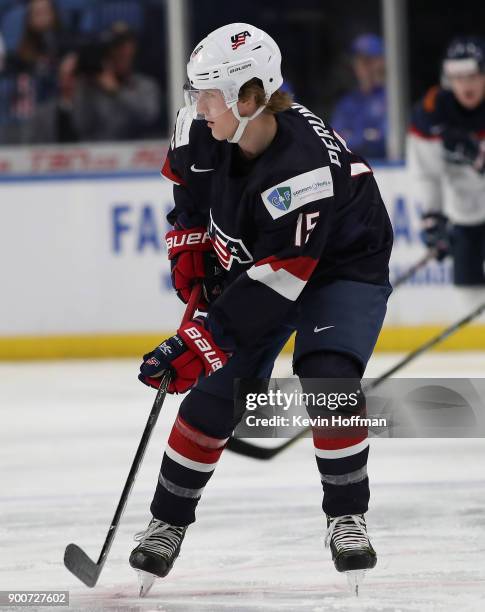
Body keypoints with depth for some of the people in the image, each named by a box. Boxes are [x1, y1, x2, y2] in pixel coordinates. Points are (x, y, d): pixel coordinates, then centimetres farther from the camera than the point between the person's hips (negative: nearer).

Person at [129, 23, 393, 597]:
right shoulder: (206, 126, -19)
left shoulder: (307, 168, -39)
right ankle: (167, 522, 11)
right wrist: (188, 244, 1)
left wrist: (202, 339, -36)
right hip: (247, 265, 6)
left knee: (326, 376, -27)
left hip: (341, 269, -5)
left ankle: (347, 516, -10)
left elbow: (275, 281, -37)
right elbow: (187, 172, 9)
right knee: (215, 397, -4)